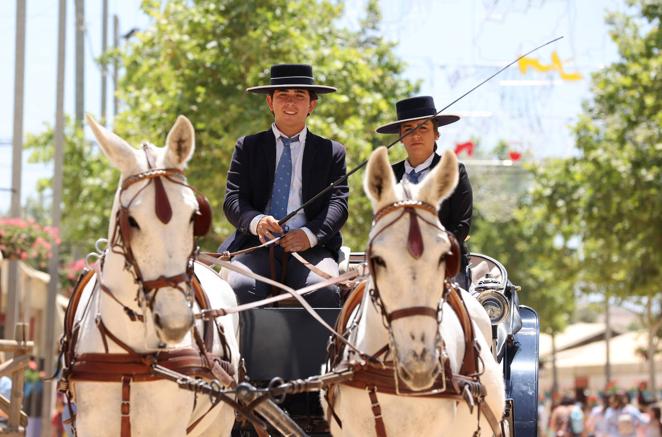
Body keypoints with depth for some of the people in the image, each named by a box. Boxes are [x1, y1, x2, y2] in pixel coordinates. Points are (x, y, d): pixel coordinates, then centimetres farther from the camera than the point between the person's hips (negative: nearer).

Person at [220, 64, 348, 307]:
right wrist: (256, 222, -16)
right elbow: (233, 200, 8)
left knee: (324, 290, -32)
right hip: (258, 246, 0)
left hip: (310, 249, 0)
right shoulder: (248, 147, 18)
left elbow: (338, 204, 6)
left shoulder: (331, 152, 17)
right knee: (240, 287, -32)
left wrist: (310, 234, -16)